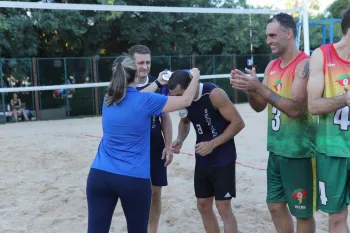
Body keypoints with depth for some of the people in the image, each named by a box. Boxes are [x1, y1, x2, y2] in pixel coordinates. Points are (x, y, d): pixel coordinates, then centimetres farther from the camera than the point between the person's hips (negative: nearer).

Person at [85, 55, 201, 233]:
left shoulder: (108, 99, 6)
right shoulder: (146, 100, -8)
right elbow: (186, 100, 2)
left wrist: (158, 82, 36)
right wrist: (195, 76, 19)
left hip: (99, 175, 4)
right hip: (134, 179, -3)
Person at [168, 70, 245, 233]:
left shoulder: (214, 94, -23)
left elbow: (238, 123, -20)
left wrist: (213, 144, -24)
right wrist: (180, 140, -5)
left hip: (223, 159, -6)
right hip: (202, 159, 7)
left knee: (223, 208, -4)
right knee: (203, 206, 13)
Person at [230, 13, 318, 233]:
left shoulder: (305, 64, -15)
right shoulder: (272, 66, 9)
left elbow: (295, 109, -23)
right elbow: (259, 106, 11)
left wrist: (259, 87, -26)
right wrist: (248, 87, -8)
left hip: (299, 151, -8)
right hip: (276, 150, 8)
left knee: (302, 212, 6)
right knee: (276, 205, 16)